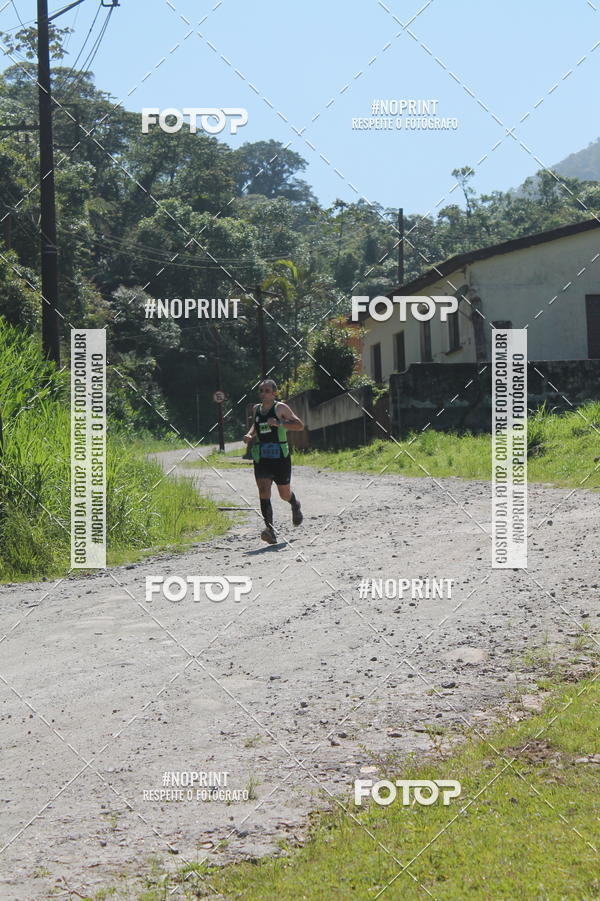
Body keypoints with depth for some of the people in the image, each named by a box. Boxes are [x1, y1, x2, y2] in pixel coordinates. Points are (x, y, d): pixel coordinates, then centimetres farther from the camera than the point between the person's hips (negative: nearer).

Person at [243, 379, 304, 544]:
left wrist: (279, 423, -22)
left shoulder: (280, 408, -5)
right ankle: (269, 527, -24)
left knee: (284, 494, 10)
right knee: (263, 490, -16)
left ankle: (295, 505, 47)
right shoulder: (257, 409, 11)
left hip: (280, 456, -3)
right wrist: (250, 434, 11)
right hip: (261, 458, 3)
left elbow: (300, 425, -9)